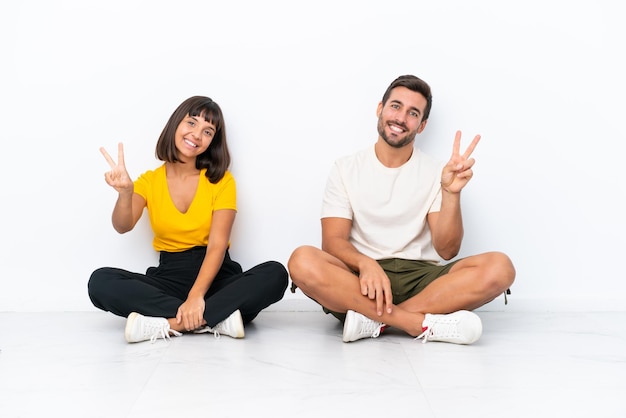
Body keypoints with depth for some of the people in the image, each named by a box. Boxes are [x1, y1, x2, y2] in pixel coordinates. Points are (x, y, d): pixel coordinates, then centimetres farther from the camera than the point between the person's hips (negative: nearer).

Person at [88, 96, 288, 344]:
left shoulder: (221, 181, 0)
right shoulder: (149, 181, 6)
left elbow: (217, 245, -11)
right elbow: (123, 226, -12)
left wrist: (196, 295, -27)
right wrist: (125, 193, -35)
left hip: (215, 276, -1)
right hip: (169, 277, 1)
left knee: (275, 274, -29)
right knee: (100, 281, -25)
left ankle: (170, 324, -33)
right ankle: (214, 319, -30)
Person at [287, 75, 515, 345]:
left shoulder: (436, 173, 9)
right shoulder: (346, 169, 8)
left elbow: (447, 250, -1)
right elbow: (333, 241, -3)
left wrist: (451, 193, -17)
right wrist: (365, 263, -24)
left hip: (421, 277, 1)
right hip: (361, 281, -1)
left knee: (499, 267, -25)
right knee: (303, 261, -32)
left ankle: (374, 319, -26)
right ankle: (425, 324, -29)